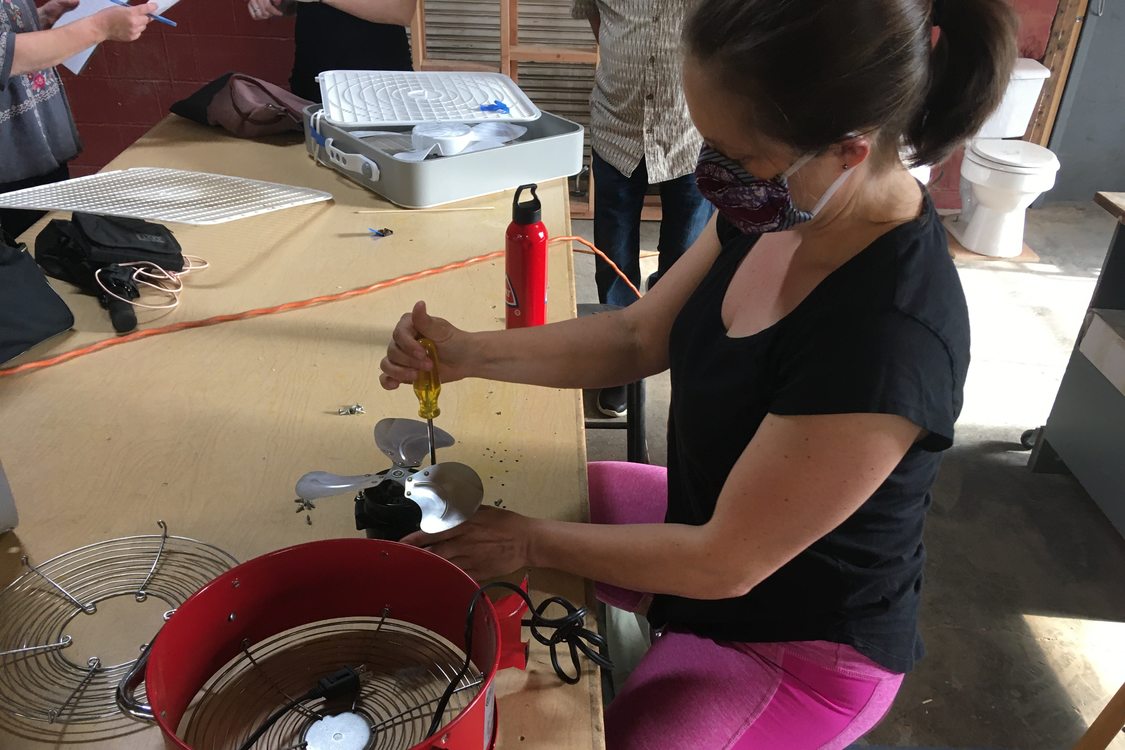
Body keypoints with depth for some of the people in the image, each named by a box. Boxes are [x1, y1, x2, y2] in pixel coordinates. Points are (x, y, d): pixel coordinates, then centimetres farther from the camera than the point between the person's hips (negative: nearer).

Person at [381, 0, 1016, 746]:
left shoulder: (886, 340, -38)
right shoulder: (781, 207, -15)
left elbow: (725, 563, -28)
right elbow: (640, 335, -3)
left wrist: (531, 541, -18)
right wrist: (470, 353, -14)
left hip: (801, 645, -7)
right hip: (710, 517, 7)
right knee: (472, 511, 13)